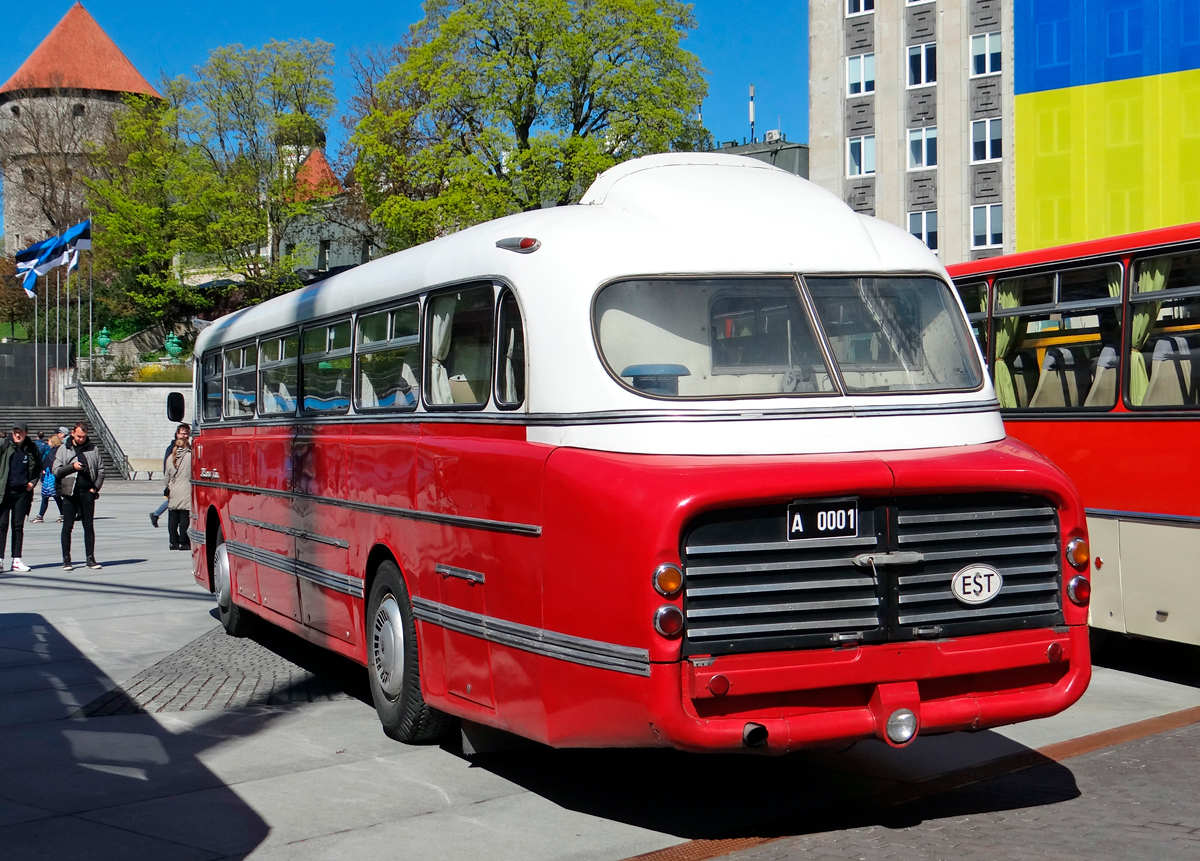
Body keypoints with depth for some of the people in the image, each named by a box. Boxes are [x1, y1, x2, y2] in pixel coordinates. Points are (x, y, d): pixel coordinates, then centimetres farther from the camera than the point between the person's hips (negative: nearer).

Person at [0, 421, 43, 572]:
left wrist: (33, 482, 5)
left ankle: (17, 560, 10)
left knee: (18, 526, 7)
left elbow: (38, 467, 17)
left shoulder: (32, 448, 3)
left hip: (22, 492, 2)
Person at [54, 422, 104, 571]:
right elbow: (56, 471, 1)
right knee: (67, 526, 1)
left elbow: (100, 470, 9)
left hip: (87, 492, 1)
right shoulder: (64, 449, 5)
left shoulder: (92, 449, 9)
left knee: (88, 526, 4)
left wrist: (96, 487, -2)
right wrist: (72, 466, -13)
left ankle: (91, 558, 9)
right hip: (70, 492, -1)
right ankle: (66, 559, 7)